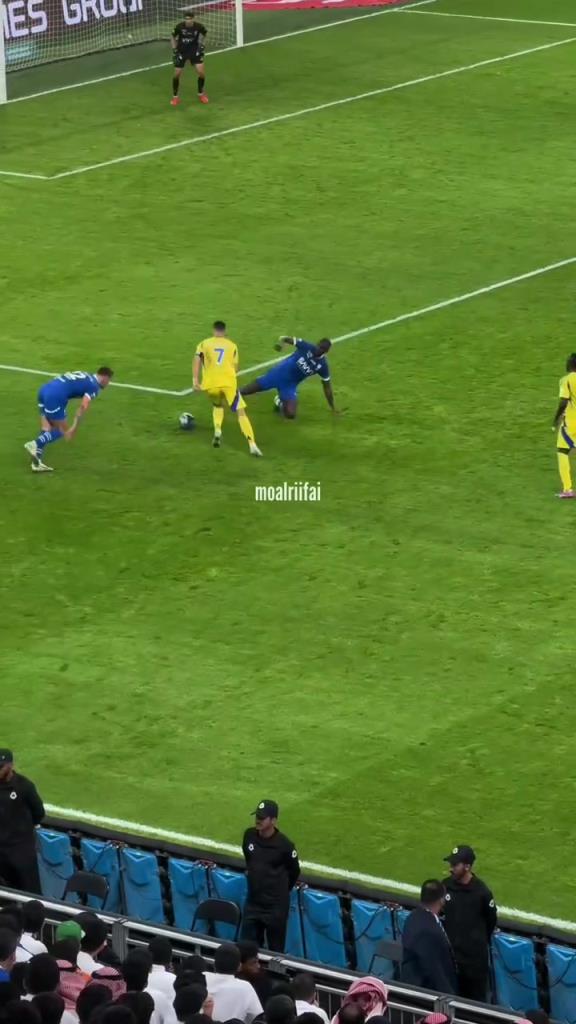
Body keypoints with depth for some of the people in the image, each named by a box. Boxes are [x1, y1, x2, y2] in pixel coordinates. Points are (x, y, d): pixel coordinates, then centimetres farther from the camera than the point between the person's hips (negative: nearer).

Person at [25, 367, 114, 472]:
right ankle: (35, 444, -15)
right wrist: (74, 428, -12)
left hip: (44, 389, 8)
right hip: (55, 396, -8)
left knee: (47, 429, 13)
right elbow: (83, 406, -10)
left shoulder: (85, 376, 27)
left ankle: (37, 462, 5)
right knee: (62, 431, 4)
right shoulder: (94, 386, 2)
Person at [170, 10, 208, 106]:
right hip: (181, 51, -1)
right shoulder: (179, 27, -22)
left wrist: (201, 44, -2)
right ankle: (175, 97, 16)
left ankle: (201, 94, 15)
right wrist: (174, 50, -7)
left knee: (201, 72, -10)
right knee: (176, 74, -3)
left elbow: (203, 33, 5)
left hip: (194, 51, 1)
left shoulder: (198, 26, -19)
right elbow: (173, 37, -3)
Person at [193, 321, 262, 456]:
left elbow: (197, 360, -3)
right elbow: (235, 368, 16)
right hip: (229, 383, -1)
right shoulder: (232, 345, 17)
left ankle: (217, 431, 6)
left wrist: (195, 380, -8)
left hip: (210, 384, 1)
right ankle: (252, 445, -16)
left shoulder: (204, 344, 14)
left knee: (217, 406, 32)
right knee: (241, 412, 0)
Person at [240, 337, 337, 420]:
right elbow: (285, 339, -10)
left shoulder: (322, 366, -9)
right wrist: (281, 342, -35)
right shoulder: (306, 347, -14)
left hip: (290, 384, 1)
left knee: (290, 414, -14)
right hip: (280, 372, -1)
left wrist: (333, 407, 5)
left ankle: (280, 403, 20)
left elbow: (327, 387, 2)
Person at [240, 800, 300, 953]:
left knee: (276, 950, 4)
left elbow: (294, 872, -1)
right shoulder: (249, 835, -3)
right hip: (252, 903, 5)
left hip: (276, 906, -5)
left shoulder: (284, 845, -18)